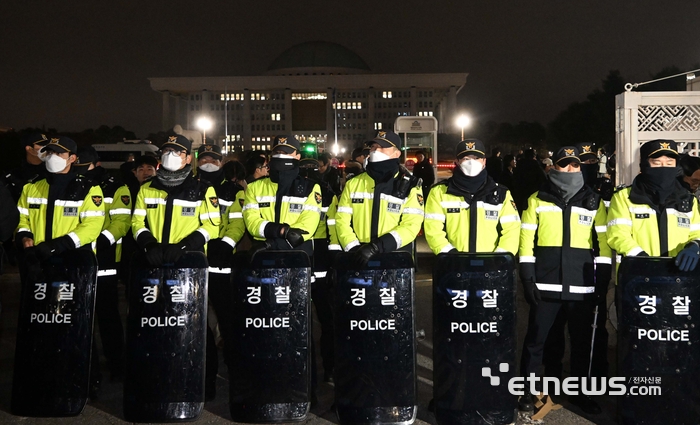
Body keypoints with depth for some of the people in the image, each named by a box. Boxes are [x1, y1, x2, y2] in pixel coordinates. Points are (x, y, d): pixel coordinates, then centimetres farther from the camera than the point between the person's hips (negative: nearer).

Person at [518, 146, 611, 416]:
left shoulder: (594, 201, 10)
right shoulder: (537, 199, 5)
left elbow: (604, 240, 8)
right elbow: (526, 238, 2)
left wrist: (603, 278, 1)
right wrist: (527, 276, -5)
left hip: (582, 286, 2)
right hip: (545, 284, -2)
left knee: (582, 341, 11)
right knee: (535, 339, 4)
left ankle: (579, 392, 27)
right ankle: (528, 391, 17)